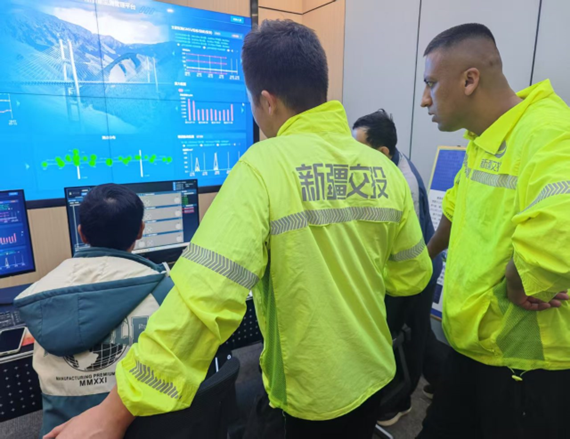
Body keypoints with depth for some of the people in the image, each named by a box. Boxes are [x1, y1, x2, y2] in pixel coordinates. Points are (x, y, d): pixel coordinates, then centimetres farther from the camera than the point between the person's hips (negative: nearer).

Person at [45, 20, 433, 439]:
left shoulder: (264, 167, -25)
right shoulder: (385, 169, -9)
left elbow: (207, 297, -33)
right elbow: (413, 277, 2)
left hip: (310, 394, -4)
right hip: (372, 375, 5)